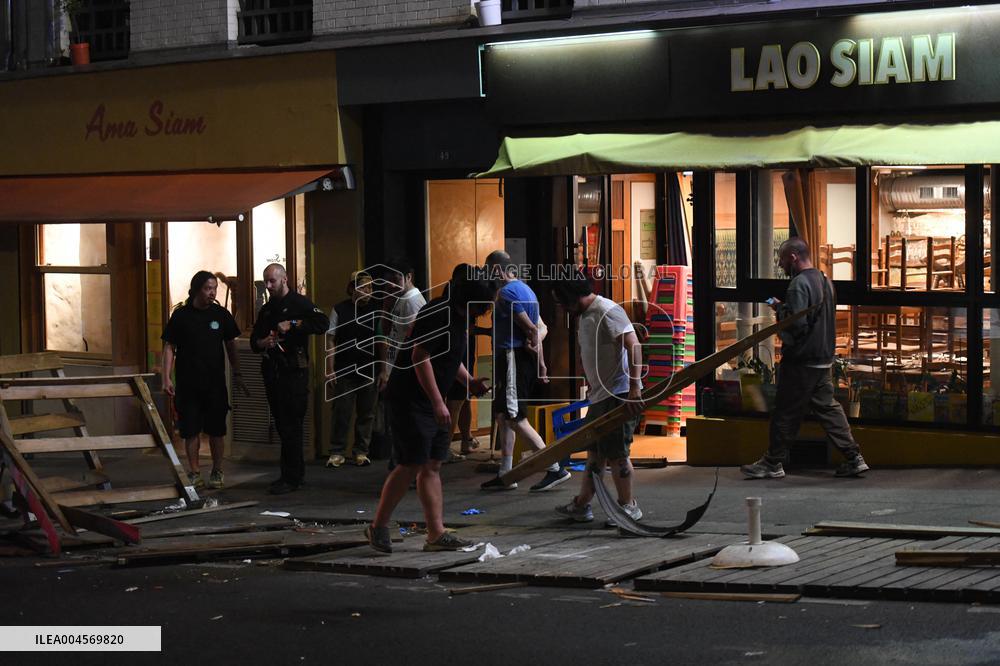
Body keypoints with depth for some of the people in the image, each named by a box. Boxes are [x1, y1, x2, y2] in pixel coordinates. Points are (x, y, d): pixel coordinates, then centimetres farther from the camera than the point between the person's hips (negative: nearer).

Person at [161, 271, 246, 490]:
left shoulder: (220, 314, 4)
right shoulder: (181, 315, -1)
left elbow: (230, 346, 12)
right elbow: (169, 347, 1)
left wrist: (237, 375, 9)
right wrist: (167, 378, -7)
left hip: (215, 382, 1)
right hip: (188, 383, -1)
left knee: (216, 430, 3)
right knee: (191, 430, 2)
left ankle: (217, 472, 15)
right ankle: (194, 473, 12)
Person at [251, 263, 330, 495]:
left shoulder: (299, 303, -4)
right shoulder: (266, 310, 19)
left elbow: (323, 323, -19)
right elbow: (254, 340, 21)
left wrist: (293, 325, -21)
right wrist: (262, 343, -1)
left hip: (293, 372, -7)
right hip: (272, 372, 8)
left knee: (291, 425, -7)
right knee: (281, 425, 10)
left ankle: (291, 478, -4)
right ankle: (295, 473, 18)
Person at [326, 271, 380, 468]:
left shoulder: (376, 311, 4)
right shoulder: (340, 310, 1)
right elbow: (331, 340, 2)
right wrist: (331, 369, -5)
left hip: (369, 371, 2)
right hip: (345, 371, -2)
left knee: (366, 413, 6)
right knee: (341, 413, -1)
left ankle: (361, 451, 16)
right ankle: (337, 453, 7)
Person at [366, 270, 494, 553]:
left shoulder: (460, 319, 14)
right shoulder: (439, 314, -18)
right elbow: (420, 356, -24)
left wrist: (469, 381, 10)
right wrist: (437, 402, -27)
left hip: (431, 401, 10)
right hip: (410, 399, -10)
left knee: (432, 466, 8)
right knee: (411, 466, -10)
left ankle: (436, 534, 9)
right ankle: (379, 527, 2)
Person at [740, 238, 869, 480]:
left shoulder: (799, 285, -18)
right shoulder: (823, 280, 12)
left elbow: (796, 324, -25)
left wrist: (779, 308, -8)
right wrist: (783, 308, 14)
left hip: (801, 362, -9)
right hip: (824, 359, 9)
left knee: (785, 413, 1)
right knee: (828, 407, 12)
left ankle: (773, 463, 10)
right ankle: (853, 458, 9)